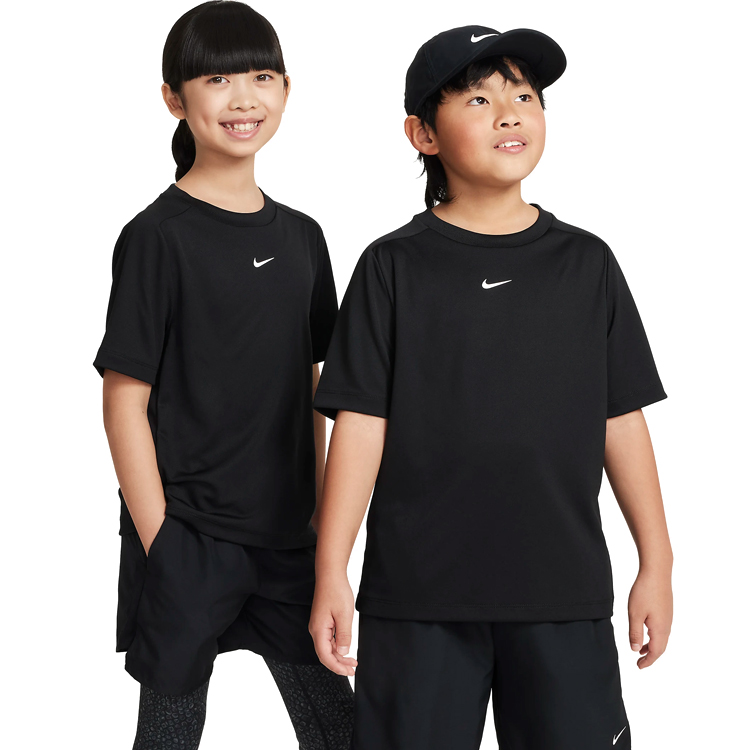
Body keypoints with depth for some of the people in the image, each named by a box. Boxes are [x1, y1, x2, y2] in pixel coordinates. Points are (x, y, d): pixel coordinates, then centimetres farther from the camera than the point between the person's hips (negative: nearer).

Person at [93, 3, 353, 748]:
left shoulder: (300, 236, 8)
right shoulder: (158, 237, -10)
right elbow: (125, 402, -11)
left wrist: (320, 520, 10)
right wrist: (159, 545, -14)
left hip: (287, 536, 5)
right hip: (186, 539, -5)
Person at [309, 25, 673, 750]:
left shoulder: (586, 262, 6)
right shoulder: (394, 267, 0)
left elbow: (621, 419, 8)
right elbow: (360, 423, -3)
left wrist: (657, 562, 7)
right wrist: (330, 574, -6)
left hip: (564, 587, 2)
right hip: (419, 593, -1)